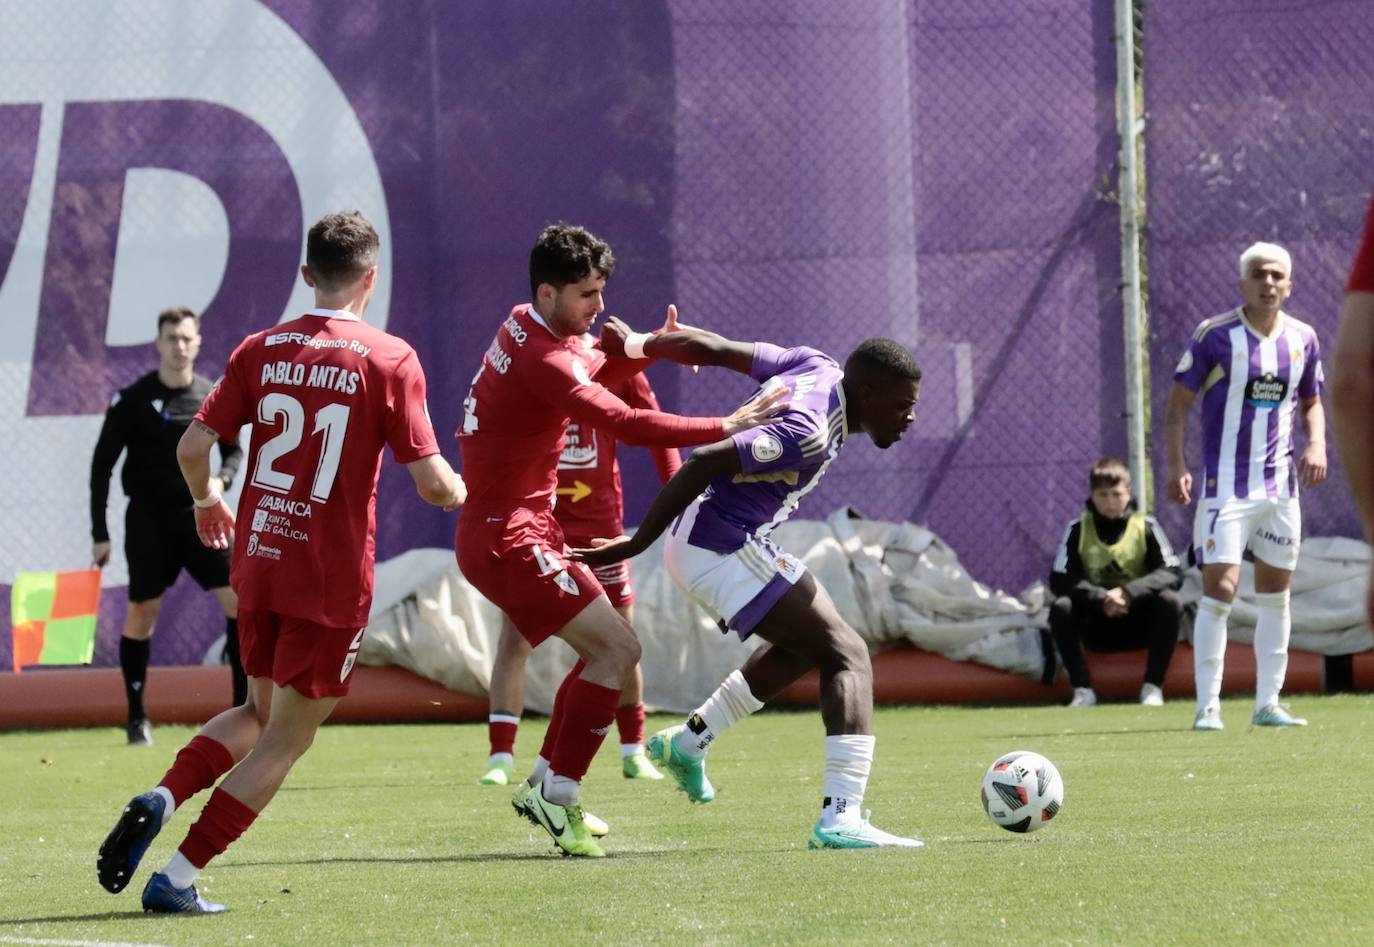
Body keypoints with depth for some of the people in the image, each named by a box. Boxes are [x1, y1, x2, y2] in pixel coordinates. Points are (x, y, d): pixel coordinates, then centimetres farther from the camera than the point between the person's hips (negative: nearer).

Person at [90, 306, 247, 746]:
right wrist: (100, 535, -4)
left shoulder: (213, 397, 3)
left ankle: (245, 705, -4)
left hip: (199, 516, 2)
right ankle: (137, 718, 11)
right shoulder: (132, 399, -5)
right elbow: (102, 465, -1)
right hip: (149, 521, -2)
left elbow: (234, 451, 16)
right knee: (142, 614, 0)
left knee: (240, 599, -10)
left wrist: (221, 479, -9)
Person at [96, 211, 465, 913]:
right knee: (286, 739, 6)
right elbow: (431, 483, -11)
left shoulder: (260, 349, 2)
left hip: (257, 564, 5)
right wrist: (460, 493, 13)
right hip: (332, 579, -5)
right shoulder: (389, 360, -9)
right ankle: (177, 877, -1)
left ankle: (160, 799, -1)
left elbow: (193, 446, 0)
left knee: (262, 712, 24)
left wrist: (206, 500, 22)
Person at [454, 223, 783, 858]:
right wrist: (725, 428, -30)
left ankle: (543, 784, 20)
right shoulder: (540, 359, -22)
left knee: (606, 649, 15)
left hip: (510, 530, 10)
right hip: (509, 538, -10)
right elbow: (625, 423, -30)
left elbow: (589, 380, 25)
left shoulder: (525, 328, 9)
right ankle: (558, 795, -10)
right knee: (617, 648, -14)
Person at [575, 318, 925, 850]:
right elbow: (706, 462, -30)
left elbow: (713, 348, 7)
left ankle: (689, 742, 36)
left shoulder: (817, 367, 1)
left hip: (703, 545, 11)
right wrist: (637, 545, -22)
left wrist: (634, 345, 18)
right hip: (723, 547, -11)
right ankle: (840, 818, -24)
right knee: (847, 656, -13)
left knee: (806, 643, 29)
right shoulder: (809, 436, -26)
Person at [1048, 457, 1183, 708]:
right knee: (1060, 609, -28)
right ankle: (1083, 689, -20)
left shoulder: (1145, 527, -5)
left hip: (1139, 623, 0)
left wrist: (1129, 592, -29)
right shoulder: (1078, 529, -4)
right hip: (1094, 625, 0)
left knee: (1169, 602, -28)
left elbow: (1173, 574, -14)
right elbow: (1059, 581, -12)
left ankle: (1153, 687, -19)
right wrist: (1100, 598, -28)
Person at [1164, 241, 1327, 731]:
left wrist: (1317, 444, 0)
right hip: (1225, 484, -5)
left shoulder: (1303, 339, 6)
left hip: (1281, 484, 5)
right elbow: (1178, 403, -4)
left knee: (1276, 593, 8)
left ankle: (1267, 704, 16)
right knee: (1220, 589, -12)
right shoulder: (1215, 335, -8)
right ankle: (1207, 706, -8)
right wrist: (1176, 465, -15)